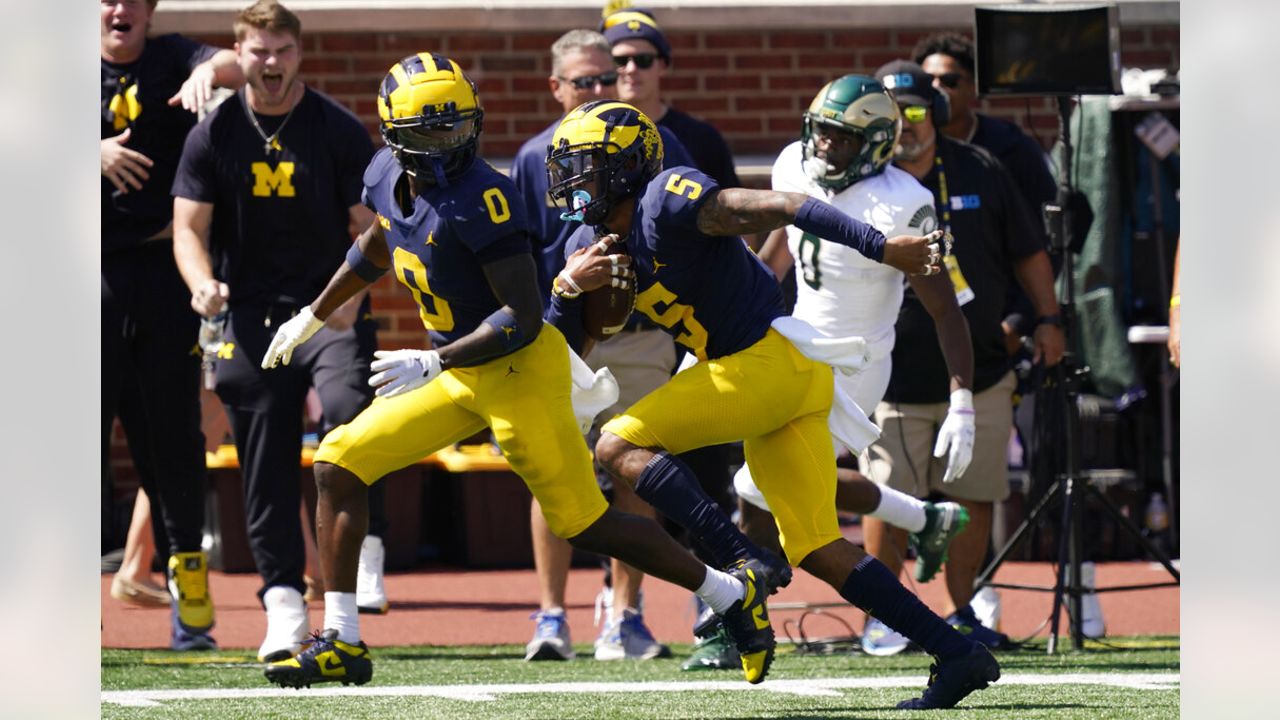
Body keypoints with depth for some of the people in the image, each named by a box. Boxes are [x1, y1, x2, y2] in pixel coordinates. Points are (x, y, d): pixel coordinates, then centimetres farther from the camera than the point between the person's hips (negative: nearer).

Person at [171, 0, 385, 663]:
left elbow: (368, 227, 2)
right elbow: (189, 228, 4)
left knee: (346, 410, -27)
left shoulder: (339, 131, 2)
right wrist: (202, 283, -18)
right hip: (249, 317, 2)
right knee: (266, 464, -2)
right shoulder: (213, 135, 5)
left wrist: (349, 298, -15)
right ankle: (284, 602, 4)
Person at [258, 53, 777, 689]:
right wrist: (313, 317, 31)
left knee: (585, 526, -3)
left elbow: (523, 319, -24)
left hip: (519, 368, -8)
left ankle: (733, 593, 16)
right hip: (459, 371, 8)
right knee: (338, 464, -1)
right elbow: (377, 247, 24)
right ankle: (341, 644, 3)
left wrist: (434, 363, -26)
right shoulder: (386, 178, 0)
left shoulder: (481, 200, -24)